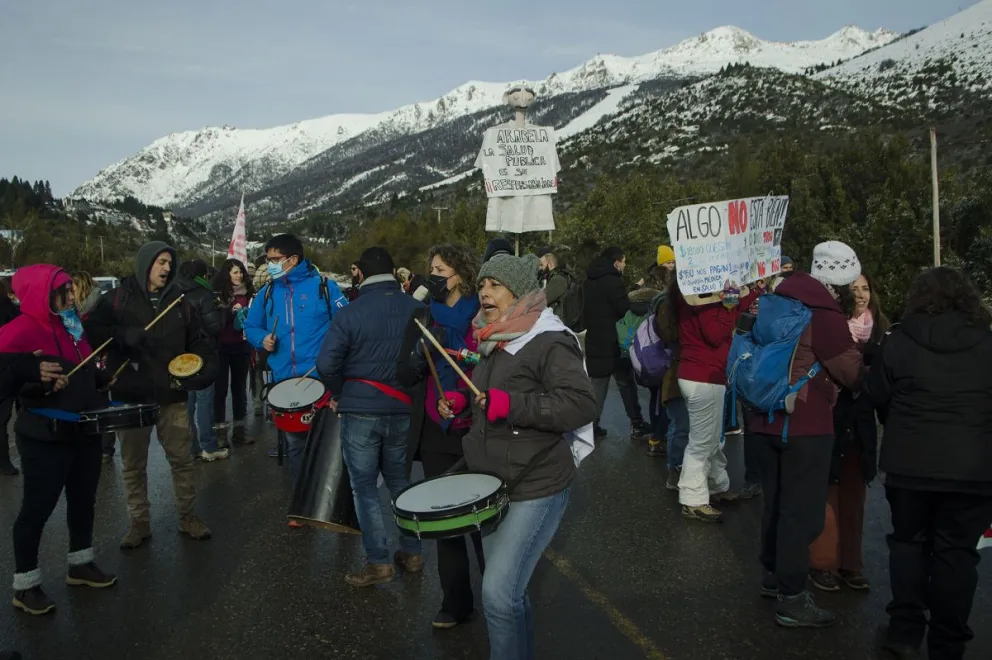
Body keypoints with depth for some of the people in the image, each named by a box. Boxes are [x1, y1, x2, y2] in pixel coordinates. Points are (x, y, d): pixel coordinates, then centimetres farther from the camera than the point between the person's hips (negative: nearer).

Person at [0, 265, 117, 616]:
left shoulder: (73, 326, 9)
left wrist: (105, 378, 6)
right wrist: (35, 379, -32)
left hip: (85, 430, 8)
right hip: (46, 437, -8)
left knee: (83, 499, 17)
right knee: (38, 507, 3)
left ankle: (80, 564, 34)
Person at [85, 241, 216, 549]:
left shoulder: (179, 302, 8)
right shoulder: (117, 298, 0)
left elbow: (199, 340, 10)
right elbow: (93, 331, -7)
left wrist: (206, 366, -7)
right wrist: (123, 335, -22)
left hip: (171, 395, 2)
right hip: (130, 396, -1)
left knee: (182, 458, 6)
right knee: (133, 464, 9)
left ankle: (188, 516, 21)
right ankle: (139, 522, 22)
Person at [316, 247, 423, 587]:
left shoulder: (350, 313, -10)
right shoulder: (418, 309, 0)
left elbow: (327, 363, -15)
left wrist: (339, 394, 2)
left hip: (361, 409, -4)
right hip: (404, 409, 4)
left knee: (365, 486, 7)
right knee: (400, 480, 19)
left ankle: (378, 562, 8)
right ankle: (412, 552, 24)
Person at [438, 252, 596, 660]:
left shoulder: (550, 342, -16)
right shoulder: (494, 342, 11)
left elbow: (582, 406, -25)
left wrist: (508, 406, -28)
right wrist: (460, 400, 5)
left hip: (536, 488, -9)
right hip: (494, 484, 9)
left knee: (498, 592, -10)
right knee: (507, 590, 19)